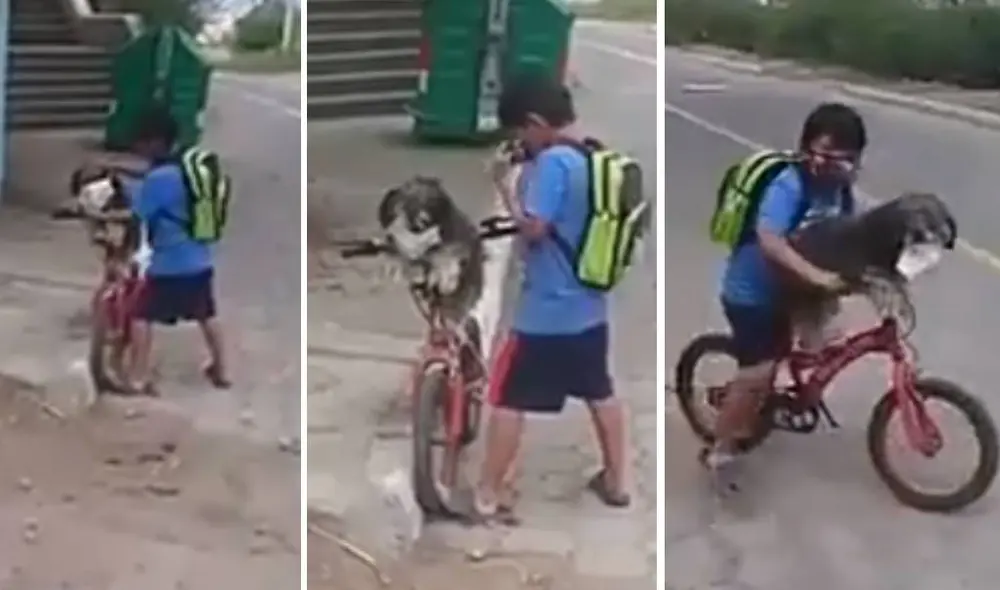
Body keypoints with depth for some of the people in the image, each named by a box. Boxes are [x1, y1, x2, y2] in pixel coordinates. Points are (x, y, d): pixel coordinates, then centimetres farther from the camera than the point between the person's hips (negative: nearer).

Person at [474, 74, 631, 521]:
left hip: (545, 312, -8)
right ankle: (616, 481, 28)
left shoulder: (551, 162, -20)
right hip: (589, 306, 8)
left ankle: (488, 493, 8)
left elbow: (534, 228, -23)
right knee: (600, 393, 18)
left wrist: (504, 185, -12)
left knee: (507, 399, 2)